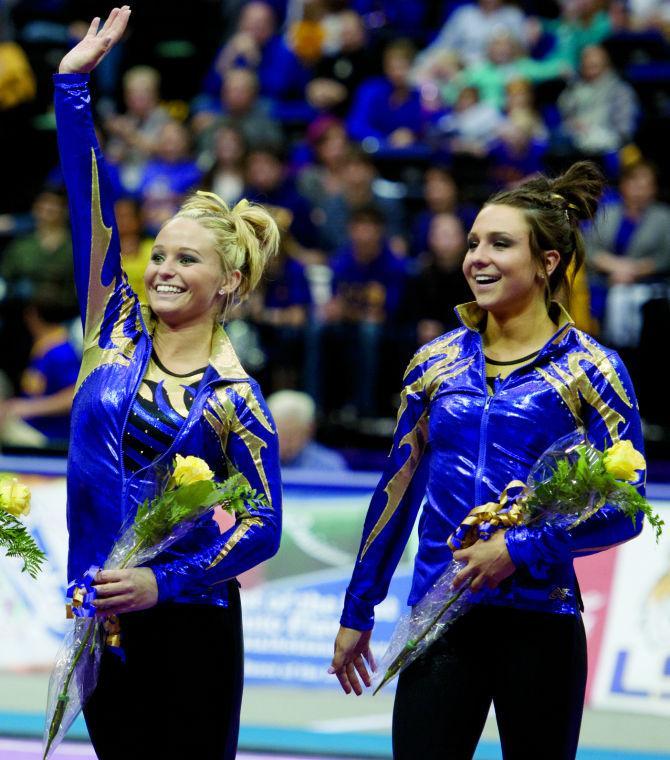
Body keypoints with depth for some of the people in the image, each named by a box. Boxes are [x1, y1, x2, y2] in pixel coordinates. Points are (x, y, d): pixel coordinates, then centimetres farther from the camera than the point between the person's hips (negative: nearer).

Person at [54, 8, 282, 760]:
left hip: (185, 623, -4)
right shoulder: (116, 332, 4)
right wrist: (73, 85, -8)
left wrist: (165, 583, -19)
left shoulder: (234, 400, -6)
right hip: (97, 619, 4)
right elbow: (90, 210, -2)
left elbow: (262, 527, -7)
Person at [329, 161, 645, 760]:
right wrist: (357, 613, 18)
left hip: (540, 620, -2)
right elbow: (396, 492, 16)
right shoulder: (437, 363, 9)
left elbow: (624, 509, -5)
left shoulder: (589, 371, -1)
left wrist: (519, 547, -16)